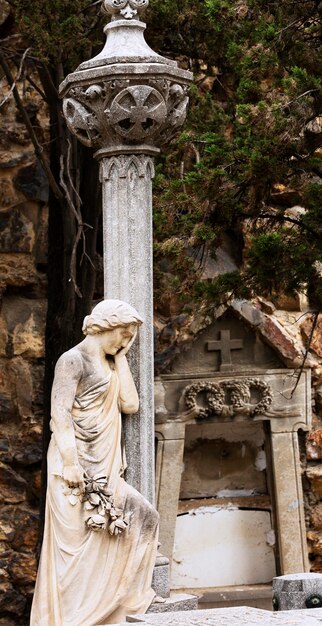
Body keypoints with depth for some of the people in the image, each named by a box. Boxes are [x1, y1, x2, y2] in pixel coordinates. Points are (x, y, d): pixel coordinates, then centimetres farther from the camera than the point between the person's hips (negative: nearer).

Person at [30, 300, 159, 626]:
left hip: (104, 469, 9)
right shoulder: (74, 360, -8)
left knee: (143, 517, 2)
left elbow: (130, 404, 9)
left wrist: (121, 358, 10)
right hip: (77, 467, -9)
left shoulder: (110, 364, 18)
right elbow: (60, 412, -16)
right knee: (75, 541, -7)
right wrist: (70, 462, -23)